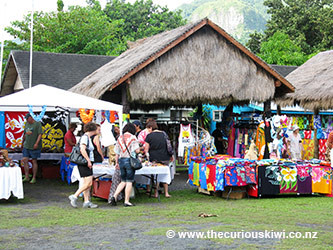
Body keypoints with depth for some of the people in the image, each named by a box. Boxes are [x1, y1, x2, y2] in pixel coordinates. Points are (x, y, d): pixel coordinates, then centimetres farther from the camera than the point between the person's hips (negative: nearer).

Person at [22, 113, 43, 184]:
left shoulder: (37, 124, -8)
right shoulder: (27, 123, 12)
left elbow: (40, 134, -14)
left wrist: (36, 143, -24)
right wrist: (23, 142, 25)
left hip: (34, 147, -6)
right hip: (26, 146, 6)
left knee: (34, 161, 2)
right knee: (25, 160, 1)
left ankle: (34, 178, 10)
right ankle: (26, 177, 9)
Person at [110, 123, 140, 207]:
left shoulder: (119, 138, 9)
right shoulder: (133, 138, -7)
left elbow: (117, 153, 11)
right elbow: (137, 150, -13)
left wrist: (117, 163, 18)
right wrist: (139, 147, 9)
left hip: (121, 160, 5)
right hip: (130, 160, -5)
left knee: (123, 181, 16)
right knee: (129, 181, 0)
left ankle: (114, 196, 3)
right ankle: (127, 201, 1)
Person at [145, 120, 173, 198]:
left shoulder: (149, 136, -3)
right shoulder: (164, 134, 6)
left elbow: (146, 148, -3)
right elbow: (168, 145, 10)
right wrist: (171, 155, 17)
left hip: (154, 158, -3)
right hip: (165, 158, 3)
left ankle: (156, 193, 8)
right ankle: (166, 193, 12)